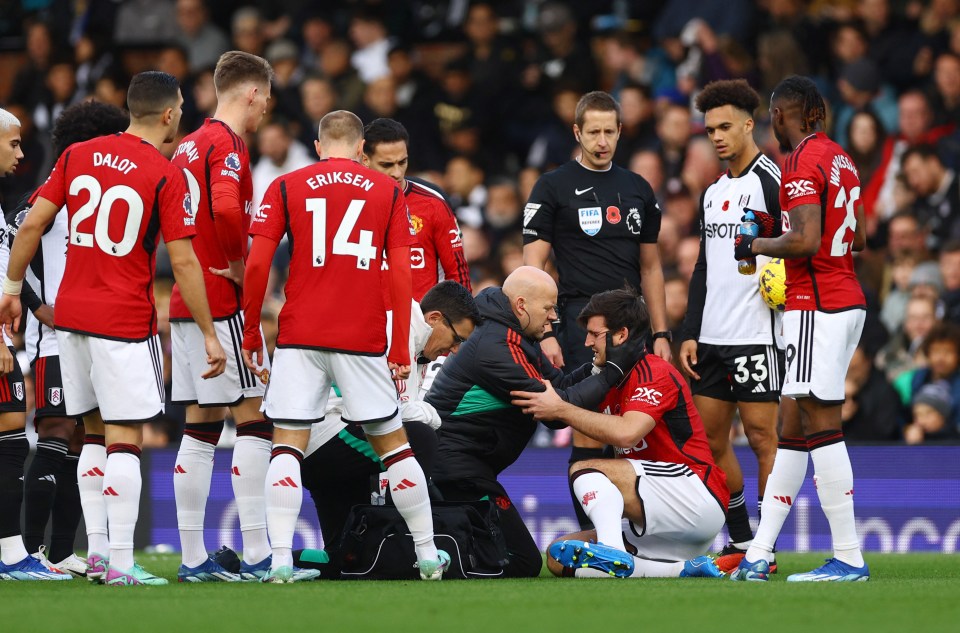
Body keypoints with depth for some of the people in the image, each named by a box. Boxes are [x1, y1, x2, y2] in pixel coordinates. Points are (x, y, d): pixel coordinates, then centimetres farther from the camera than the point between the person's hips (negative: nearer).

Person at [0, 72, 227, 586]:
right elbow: (183, 262, -10)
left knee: (96, 435, 15)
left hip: (69, 313, 5)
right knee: (125, 440, -3)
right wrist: (209, 335, -4)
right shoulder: (166, 177, -9)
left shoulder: (78, 155, 5)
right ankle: (120, 563, -7)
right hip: (125, 322, -5)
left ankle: (97, 549, 13)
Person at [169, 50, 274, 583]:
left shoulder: (188, 146, 16)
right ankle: (256, 555, -9)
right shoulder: (228, 145, -12)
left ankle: (193, 559, 8)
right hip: (223, 303, -9)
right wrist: (240, 266, -15)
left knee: (200, 429, 9)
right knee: (254, 420, -6)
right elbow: (227, 210, -29)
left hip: (185, 300, 9)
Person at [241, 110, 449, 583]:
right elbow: (401, 273, 2)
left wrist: (250, 334, 7)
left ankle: (281, 560, -13)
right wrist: (401, 349, 4)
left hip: (299, 336, -1)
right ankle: (428, 555, 18)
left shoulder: (286, 187, 6)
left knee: (287, 445, 0)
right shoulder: (387, 191, 8)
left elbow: (257, 264, -2)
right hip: (364, 340, 1)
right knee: (392, 442, 12)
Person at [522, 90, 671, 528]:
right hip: (581, 322, -5)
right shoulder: (553, 188, 0)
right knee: (589, 434, -9)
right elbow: (533, 267, -3)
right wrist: (545, 333, -13)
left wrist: (661, 334, 11)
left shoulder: (638, 191, 15)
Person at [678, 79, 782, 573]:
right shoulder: (713, 192, 18)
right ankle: (741, 544, 16)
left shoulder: (772, 181, -6)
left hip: (757, 336, -8)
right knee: (710, 442, 8)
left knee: (762, 438, -5)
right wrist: (690, 334, 15)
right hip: (712, 339, 8)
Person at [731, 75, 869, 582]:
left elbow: (805, 241, -23)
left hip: (817, 307, -9)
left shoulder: (802, 163, -13)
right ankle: (757, 555, 11)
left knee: (820, 425, -8)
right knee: (792, 427, 9)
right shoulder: (840, 160, 15)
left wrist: (756, 246, -7)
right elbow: (859, 239, 22)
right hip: (848, 299, 9)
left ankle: (849, 557, -10)